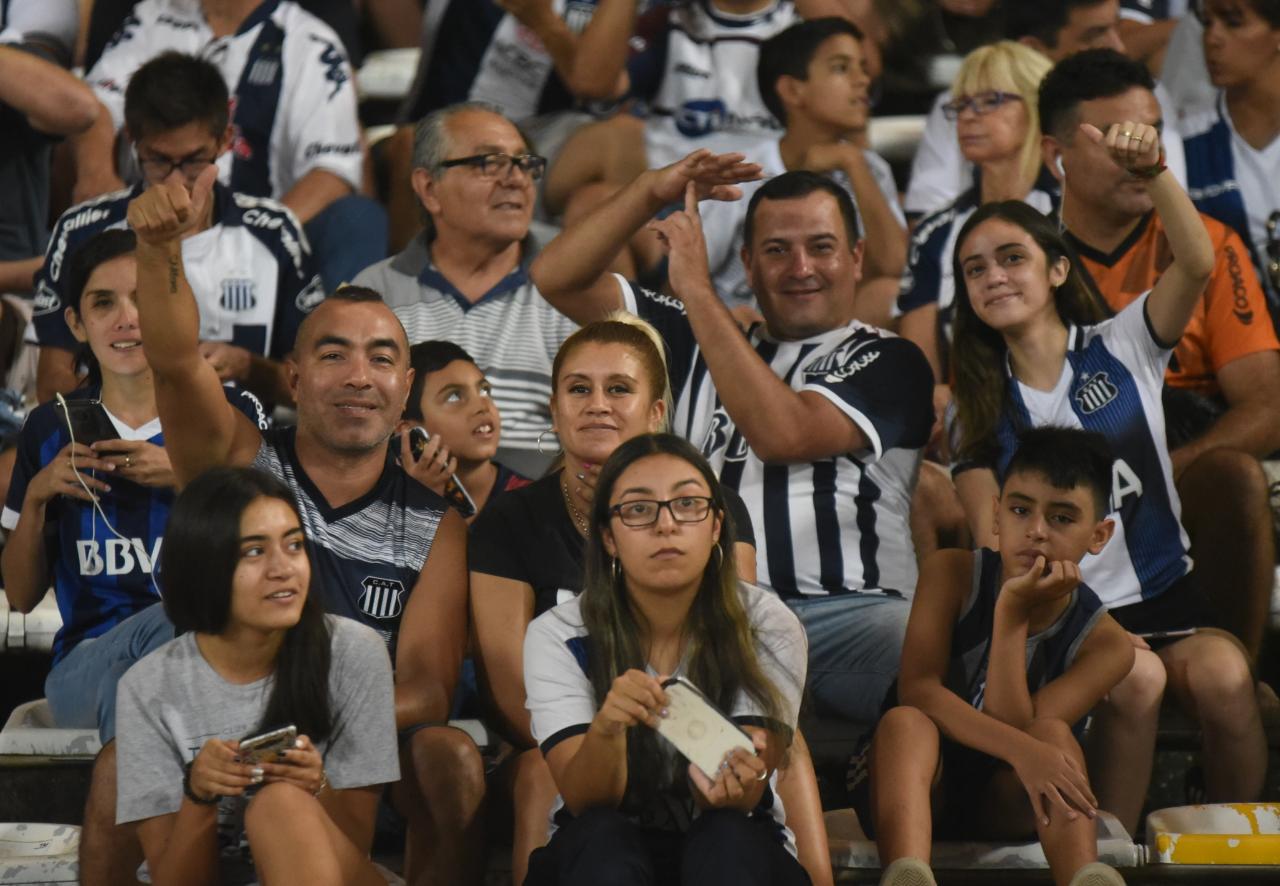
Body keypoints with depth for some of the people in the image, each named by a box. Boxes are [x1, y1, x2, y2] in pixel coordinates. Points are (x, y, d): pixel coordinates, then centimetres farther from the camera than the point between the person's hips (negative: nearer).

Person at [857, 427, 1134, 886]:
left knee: (1053, 733, -29)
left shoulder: (1104, 643, -8)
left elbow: (1015, 728, -20)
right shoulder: (951, 574, -8)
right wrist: (1020, 750, -38)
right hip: (915, 791, -1)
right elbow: (917, 690, -22)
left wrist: (1012, 615, -28)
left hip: (1007, 806, 1)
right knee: (905, 722, -33)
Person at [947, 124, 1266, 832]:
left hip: (1163, 590, 0)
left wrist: (1152, 171, -29)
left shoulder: (1121, 349, 7)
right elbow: (990, 535, 3)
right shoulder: (980, 404, 10)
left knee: (1223, 677, -31)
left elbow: (1197, 264, -12)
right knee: (1135, 677, -33)